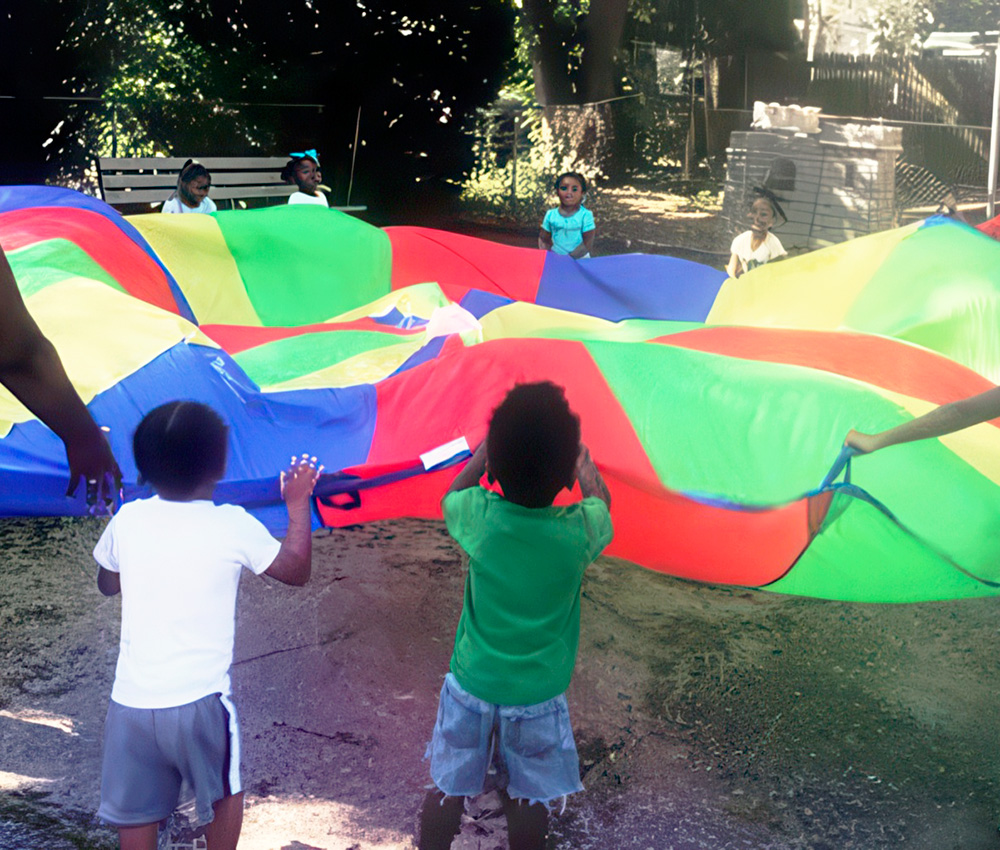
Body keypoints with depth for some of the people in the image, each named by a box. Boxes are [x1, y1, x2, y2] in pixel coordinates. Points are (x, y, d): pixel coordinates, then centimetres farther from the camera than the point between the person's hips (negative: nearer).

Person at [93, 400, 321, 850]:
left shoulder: (127, 520, -1)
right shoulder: (233, 526, -10)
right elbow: (296, 570, 5)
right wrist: (299, 505, 14)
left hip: (130, 700, 3)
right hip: (198, 700, -3)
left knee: (136, 811, 15)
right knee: (225, 794, 21)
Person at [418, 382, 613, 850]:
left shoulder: (477, 515, -20)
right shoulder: (579, 530, -21)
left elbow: (452, 494, 7)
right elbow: (600, 500, 5)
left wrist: (486, 450, 16)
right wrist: (582, 457, 21)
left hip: (470, 687, 1)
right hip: (537, 697, 0)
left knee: (447, 792, 18)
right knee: (528, 801, 19)